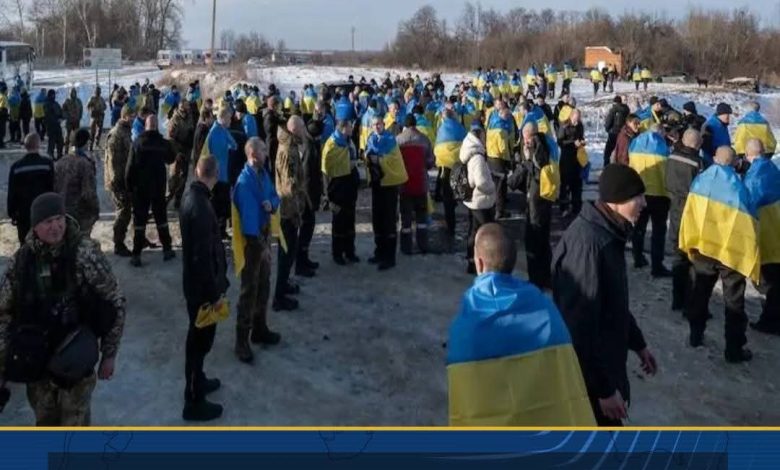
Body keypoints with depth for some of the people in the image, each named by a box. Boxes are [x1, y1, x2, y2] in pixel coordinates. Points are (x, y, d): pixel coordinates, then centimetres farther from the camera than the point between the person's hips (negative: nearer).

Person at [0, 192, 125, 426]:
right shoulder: (21, 260, -3)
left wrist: (109, 354, -6)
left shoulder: (85, 253, -15)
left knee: (74, 423, 4)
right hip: (36, 360, 4)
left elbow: (114, 303, -9)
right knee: (45, 420, 18)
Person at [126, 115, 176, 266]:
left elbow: (130, 166, -11)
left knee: (139, 219, 2)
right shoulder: (164, 143, -6)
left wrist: (129, 185, -1)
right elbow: (171, 159, 13)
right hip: (159, 186, 2)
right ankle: (167, 249, 21)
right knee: (161, 216, 16)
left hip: (141, 187, -2)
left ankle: (136, 255, 1)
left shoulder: (138, 143, -13)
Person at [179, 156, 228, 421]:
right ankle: (194, 402, 15)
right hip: (202, 285, -9)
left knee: (199, 336, 24)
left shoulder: (192, 197, 4)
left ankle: (197, 381, 42)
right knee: (200, 339, 3)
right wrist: (215, 293, -19)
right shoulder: (200, 207, -27)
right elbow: (203, 256, -27)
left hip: (195, 281, 9)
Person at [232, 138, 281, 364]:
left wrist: (271, 204, -12)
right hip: (251, 238, -9)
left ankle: (260, 329, 34)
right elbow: (249, 216, -26)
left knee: (264, 285, 19)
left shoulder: (264, 173, 3)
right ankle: (242, 341, 6)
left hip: (264, 233, 9)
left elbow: (274, 196, 12)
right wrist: (260, 245, -23)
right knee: (249, 290, -3)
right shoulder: (245, 181, -24)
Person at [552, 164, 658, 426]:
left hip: (606, 362, 10)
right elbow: (580, 324, -28)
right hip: (589, 371, -10)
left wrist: (637, 343, 25)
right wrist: (604, 389, -24)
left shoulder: (607, 234, 5)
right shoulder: (587, 243, -28)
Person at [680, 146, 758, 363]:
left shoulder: (700, 180, -1)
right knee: (734, 301, 6)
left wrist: (690, 243, 8)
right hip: (733, 250, -3)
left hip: (703, 245, 3)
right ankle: (734, 349, 9)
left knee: (700, 292, 20)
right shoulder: (739, 186, -9)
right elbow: (751, 219, -7)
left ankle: (695, 336, 28)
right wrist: (749, 252, 1)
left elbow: (689, 212, 1)